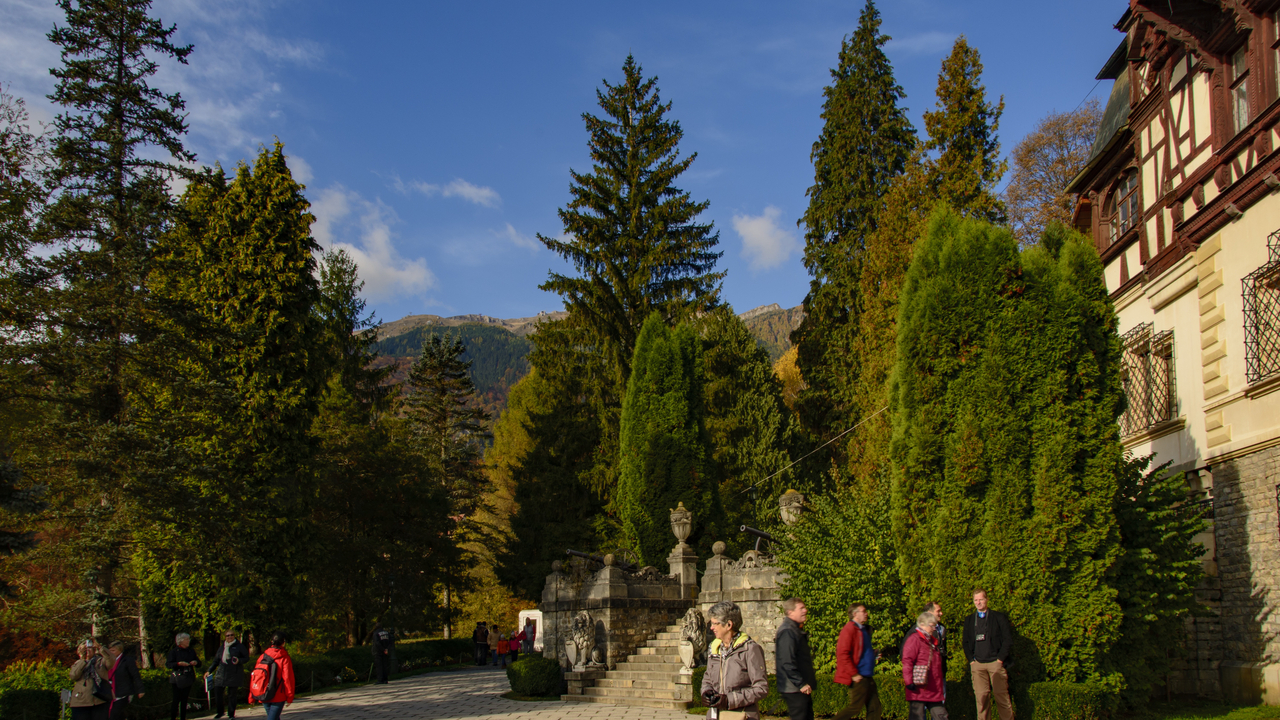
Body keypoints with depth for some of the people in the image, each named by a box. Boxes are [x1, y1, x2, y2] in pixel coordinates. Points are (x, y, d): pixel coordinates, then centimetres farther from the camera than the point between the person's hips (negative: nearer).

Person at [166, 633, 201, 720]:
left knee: (184, 700, 5)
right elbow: (168, 664, -7)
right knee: (176, 700, -9)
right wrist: (179, 663, -20)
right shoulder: (174, 651, -2)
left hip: (188, 679, 4)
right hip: (177, 679, -4)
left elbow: (199, 663, 18)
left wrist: (196, 662, -5)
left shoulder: (191, 651, 13)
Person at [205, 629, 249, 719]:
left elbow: (246, 658, 2)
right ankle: (220, 712, 18)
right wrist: (209, 671, 15)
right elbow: (216, 660, 23)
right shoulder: (222, 647, 16)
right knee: (217, 692, -2)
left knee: (232, 694, -1)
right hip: (221, 674, 4)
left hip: (234, 674, -4)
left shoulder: (239, 646, 3)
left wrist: (239, 661, -17)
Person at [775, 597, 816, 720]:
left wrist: (810, 680, 20)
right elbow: (787, 663, -25)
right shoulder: (787, 632, -18)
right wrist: (801, 684, -23)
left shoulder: (796, 629, 15)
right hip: (794, 690, -10)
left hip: (803, 688, 10)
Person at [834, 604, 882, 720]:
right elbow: (842, 654, -19)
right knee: (855, 707, -8)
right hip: (859, 678, -9)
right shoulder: (849, 629, -12)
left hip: (868, 676, 9)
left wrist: (873, 654, 10)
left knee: (875, 708, 7)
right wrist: (854, 674, -19)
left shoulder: (864, 629, 18)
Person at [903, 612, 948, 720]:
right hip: (919, 690, -9)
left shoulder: (932, 641, 19)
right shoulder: (914, 639, -10)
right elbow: (907, 661, -18)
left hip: (934, 690, 9)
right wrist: (909, 682, -22)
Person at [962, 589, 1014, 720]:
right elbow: (966, 643, 18)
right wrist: (971, 660, 4)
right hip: (977, 664, 2)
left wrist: (1000, 659, -5)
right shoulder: (969, 620, 15)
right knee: (981, 697, -4)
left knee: (1002, 697, -6)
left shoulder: (999, 617, 6)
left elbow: (1008, 640, 2)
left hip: (996, 663, -2)